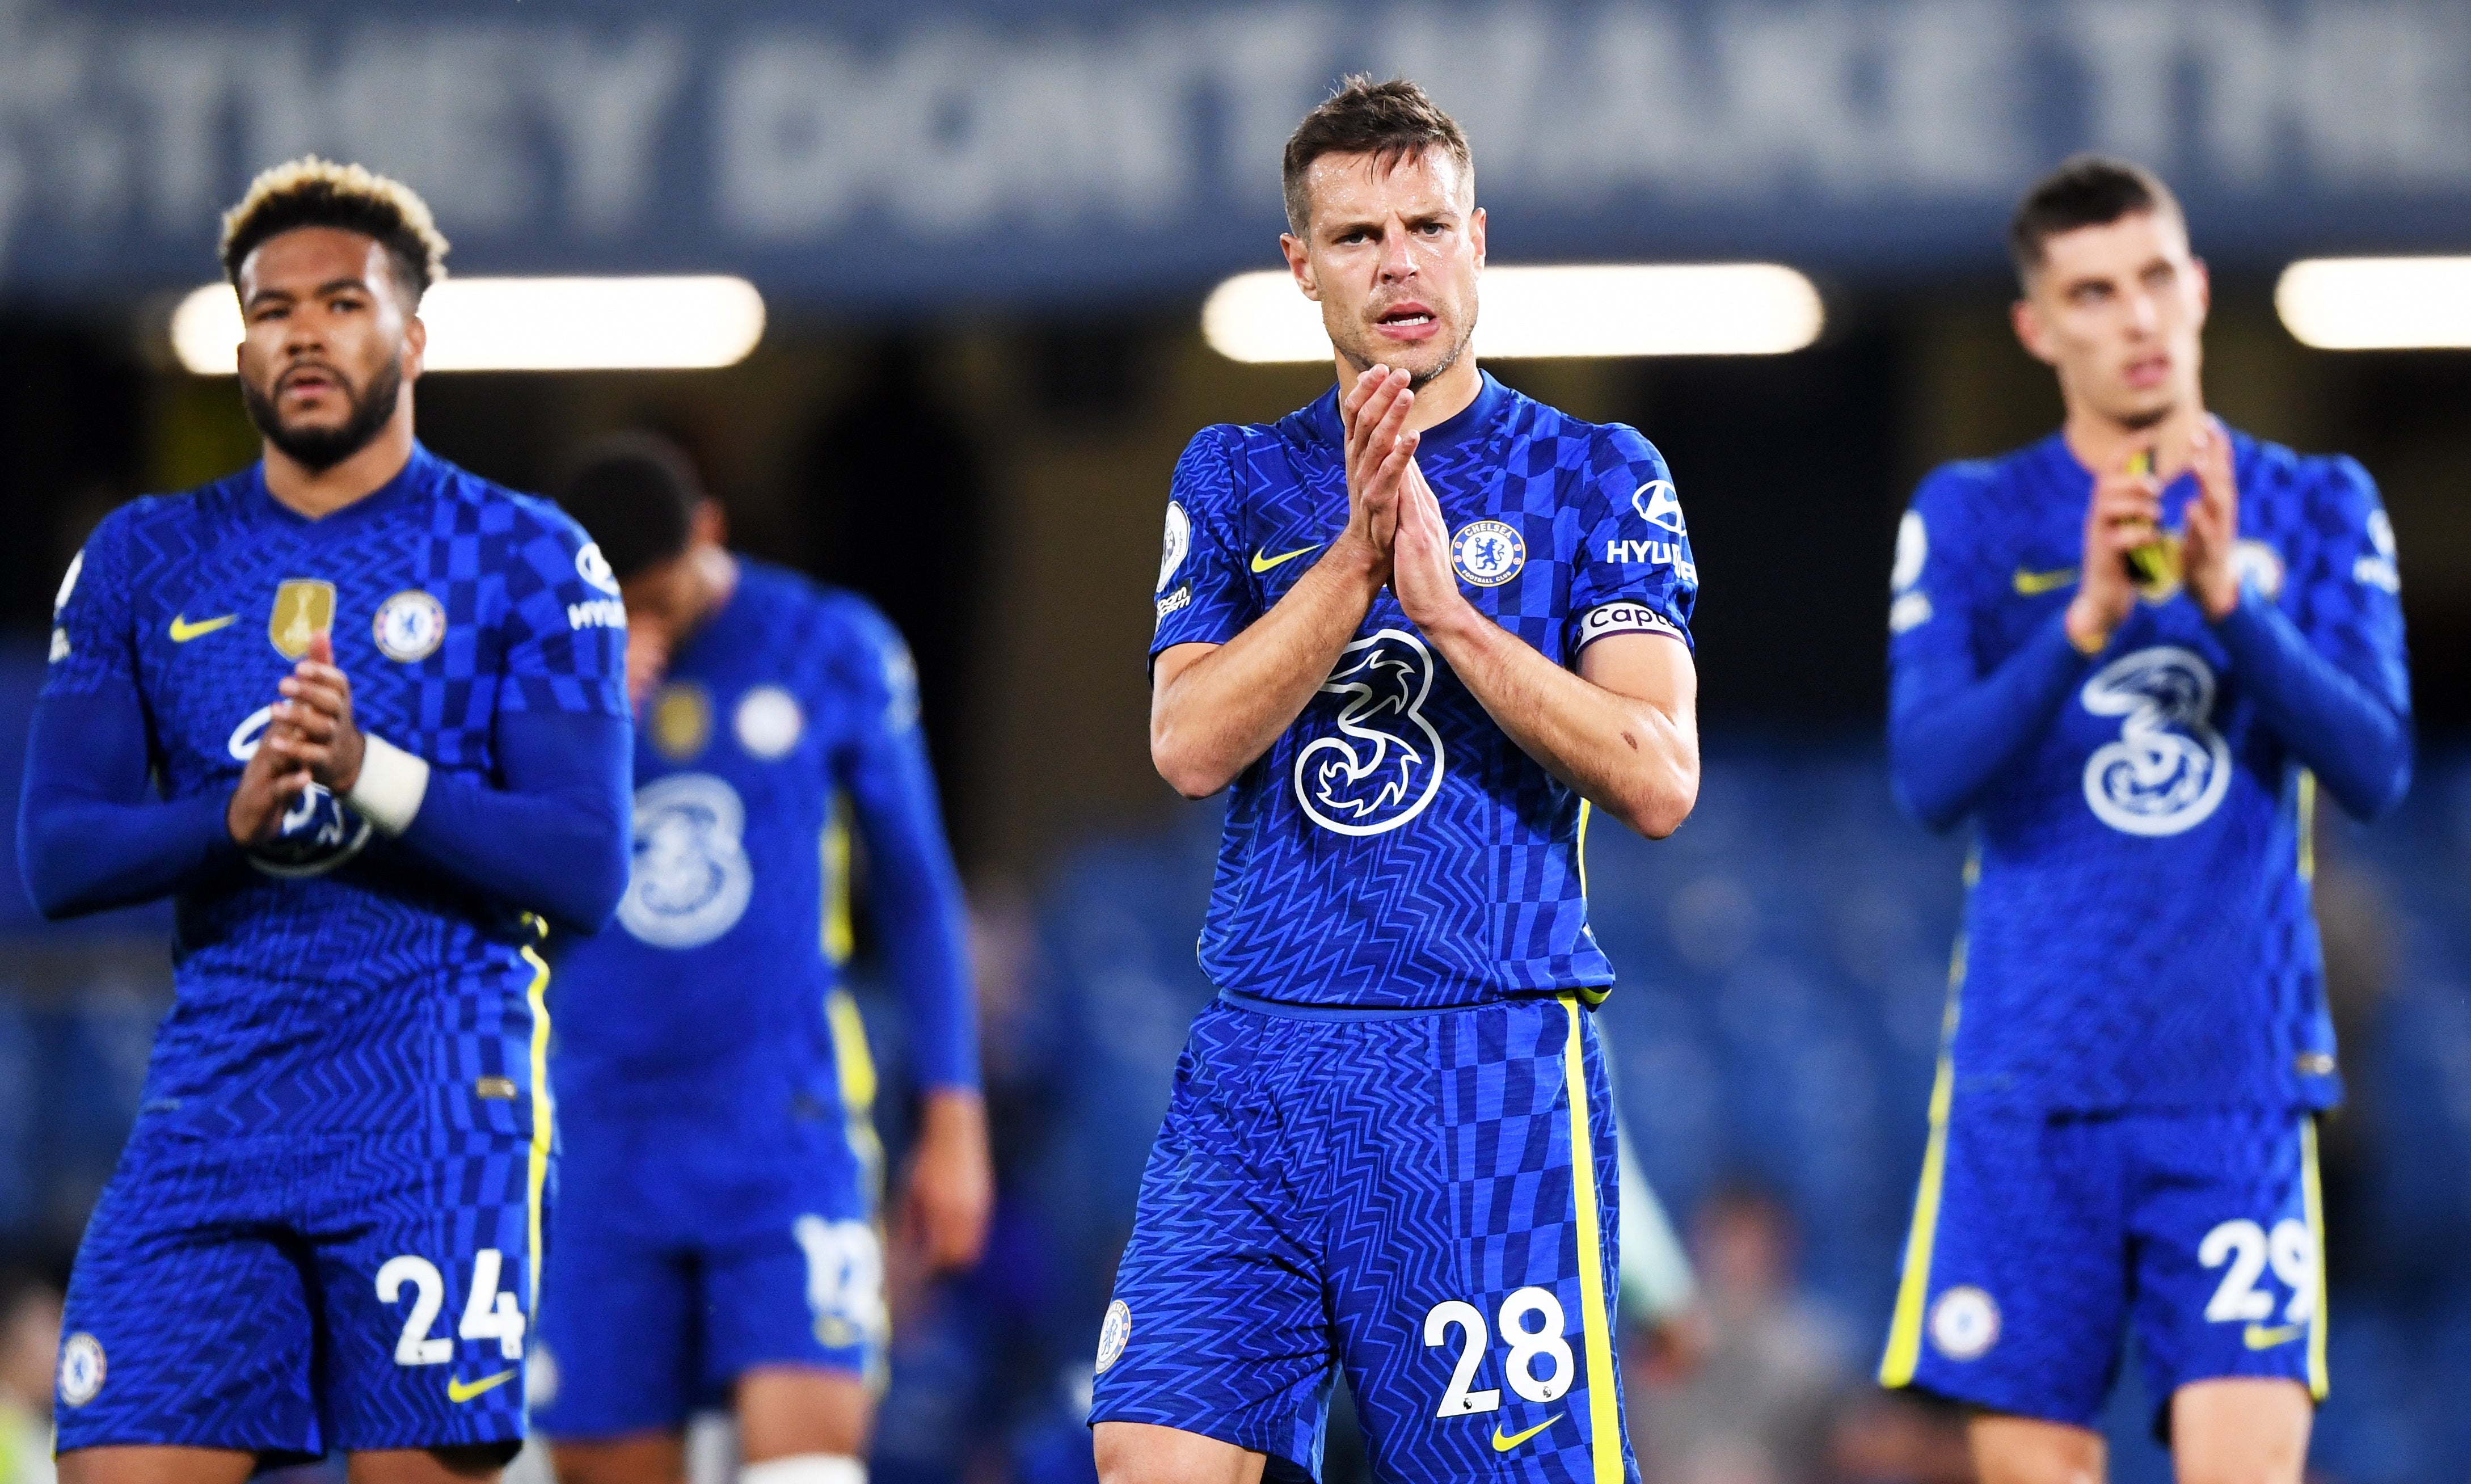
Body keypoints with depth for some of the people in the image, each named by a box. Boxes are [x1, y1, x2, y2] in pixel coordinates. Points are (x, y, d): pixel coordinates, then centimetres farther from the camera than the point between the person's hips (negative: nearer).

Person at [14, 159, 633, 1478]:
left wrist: (375, 777, -20)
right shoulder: (143, 563, 13)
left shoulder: (527, 562, 4)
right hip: (212, 1109, 3)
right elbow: (54, 856, 6)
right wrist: (234, 821, -14)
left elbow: (588, 871, -5)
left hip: (439, 1118, -3)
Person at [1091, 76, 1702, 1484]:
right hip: (1256, 1057, 3)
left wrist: (1446, 605, -15)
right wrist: (1356, 553, -13)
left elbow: (1661, 780, -7)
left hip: (1493, 1064, -3)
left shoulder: (1597, 476, 4)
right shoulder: (1235, 481, 12)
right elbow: (1190, 744, -2)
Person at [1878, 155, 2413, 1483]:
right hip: (2031, 1080, 0)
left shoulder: (2315, 509, 8)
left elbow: (2375, 770, -4)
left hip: (2240, 1076, 0)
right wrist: (2087, 623, -21)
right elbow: (1929, 779, -7)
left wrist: (2230, 599, -19)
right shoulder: (1969, 518, 6)